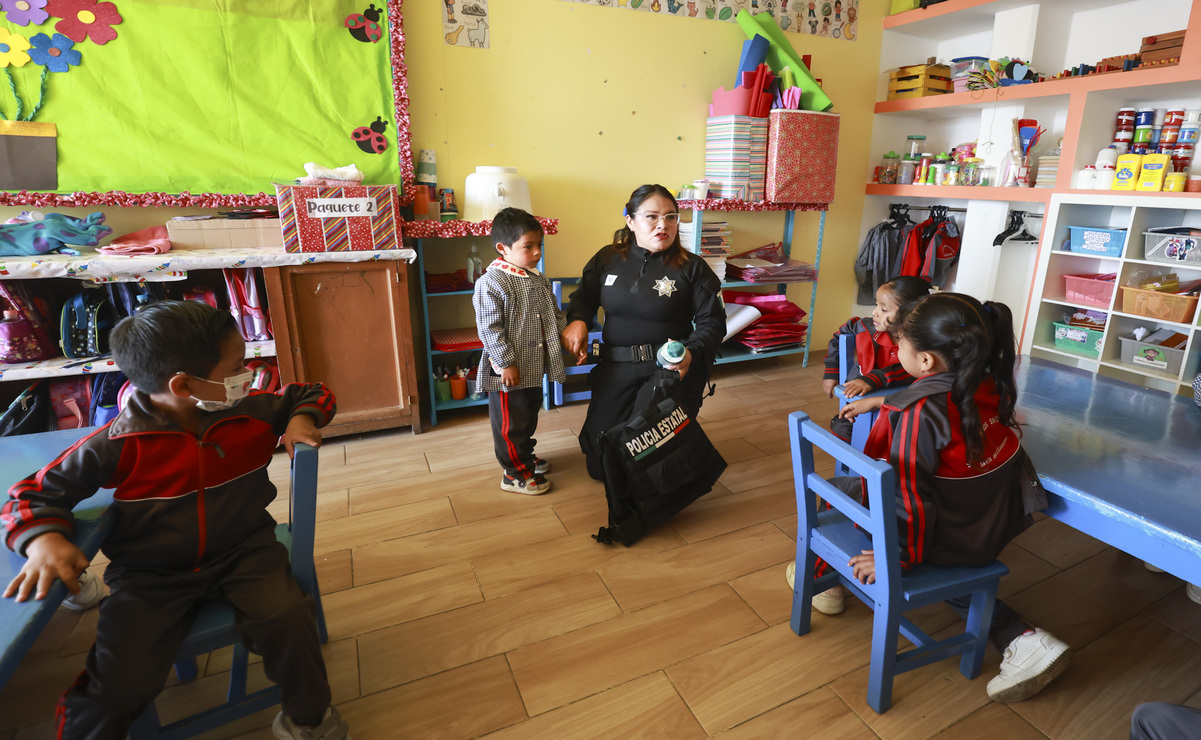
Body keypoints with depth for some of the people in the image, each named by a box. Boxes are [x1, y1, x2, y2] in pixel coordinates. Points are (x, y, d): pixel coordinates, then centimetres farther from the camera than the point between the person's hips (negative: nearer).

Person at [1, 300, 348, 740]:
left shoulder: (253, 414, -3)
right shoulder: (118, 445, -12)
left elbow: (310, 394, 13)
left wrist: (302, 418, -8)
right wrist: (44, 538, -23)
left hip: (243, 551, 1)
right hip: (151, 572, -1)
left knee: (286, 618, -24)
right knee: (121, 681, -17)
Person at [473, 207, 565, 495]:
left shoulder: (539, 280, 6)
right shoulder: (491, 283, -19)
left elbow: (555, 314, 16)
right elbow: (490, 329, -21)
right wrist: (506, 363, -21)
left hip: (534, 368, 8)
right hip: (508, 371, -8)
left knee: (530, 414, 23)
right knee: (511, 421, 6)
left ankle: (525, 455, 43)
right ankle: (516, 474, 20)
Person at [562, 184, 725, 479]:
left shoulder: (692, 267, -3)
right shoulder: (607, 259, 5)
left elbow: (712, 322, -2)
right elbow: (584, 297, 20)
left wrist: (692, 353, -21)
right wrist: (577, 320, -2)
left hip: (671, 368, -3)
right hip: (616, 368, 3)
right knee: (600, 462, 2)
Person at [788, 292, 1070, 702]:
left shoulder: (918, 414, -28)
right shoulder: (991, 386, -6)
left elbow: (910, 495, -24)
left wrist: (897, 557, -12)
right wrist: (879, 403, 20)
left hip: (946, 542, -7)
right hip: (995, 531, 7)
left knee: (838, 487, 11)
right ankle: (1020, 638, 18)